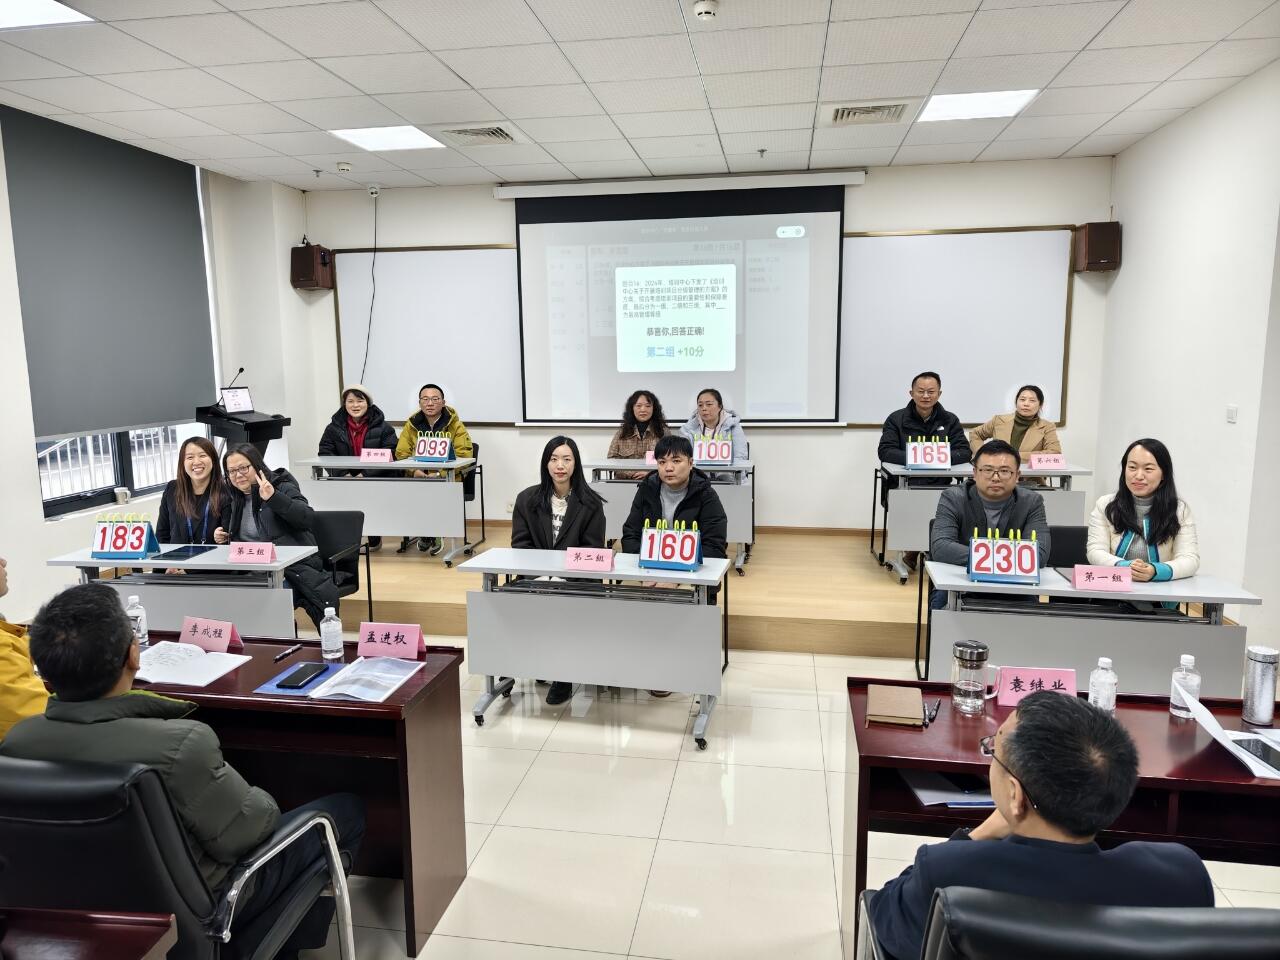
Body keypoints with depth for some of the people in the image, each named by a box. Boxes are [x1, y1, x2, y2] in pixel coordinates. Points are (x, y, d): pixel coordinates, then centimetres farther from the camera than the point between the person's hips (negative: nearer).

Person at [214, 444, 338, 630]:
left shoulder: (282, 487, 2)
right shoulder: (236, 499, 20)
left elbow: (307, 518, -16)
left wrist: (273, 497, -25)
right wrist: (222, 536, 14)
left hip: (295, 564, -6)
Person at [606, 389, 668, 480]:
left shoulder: (663, 432, 10)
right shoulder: (622, 432, 13)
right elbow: (611, 459, 8)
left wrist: (649, 473, -12)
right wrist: (632, 473, -7)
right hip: (624, 481, 1)